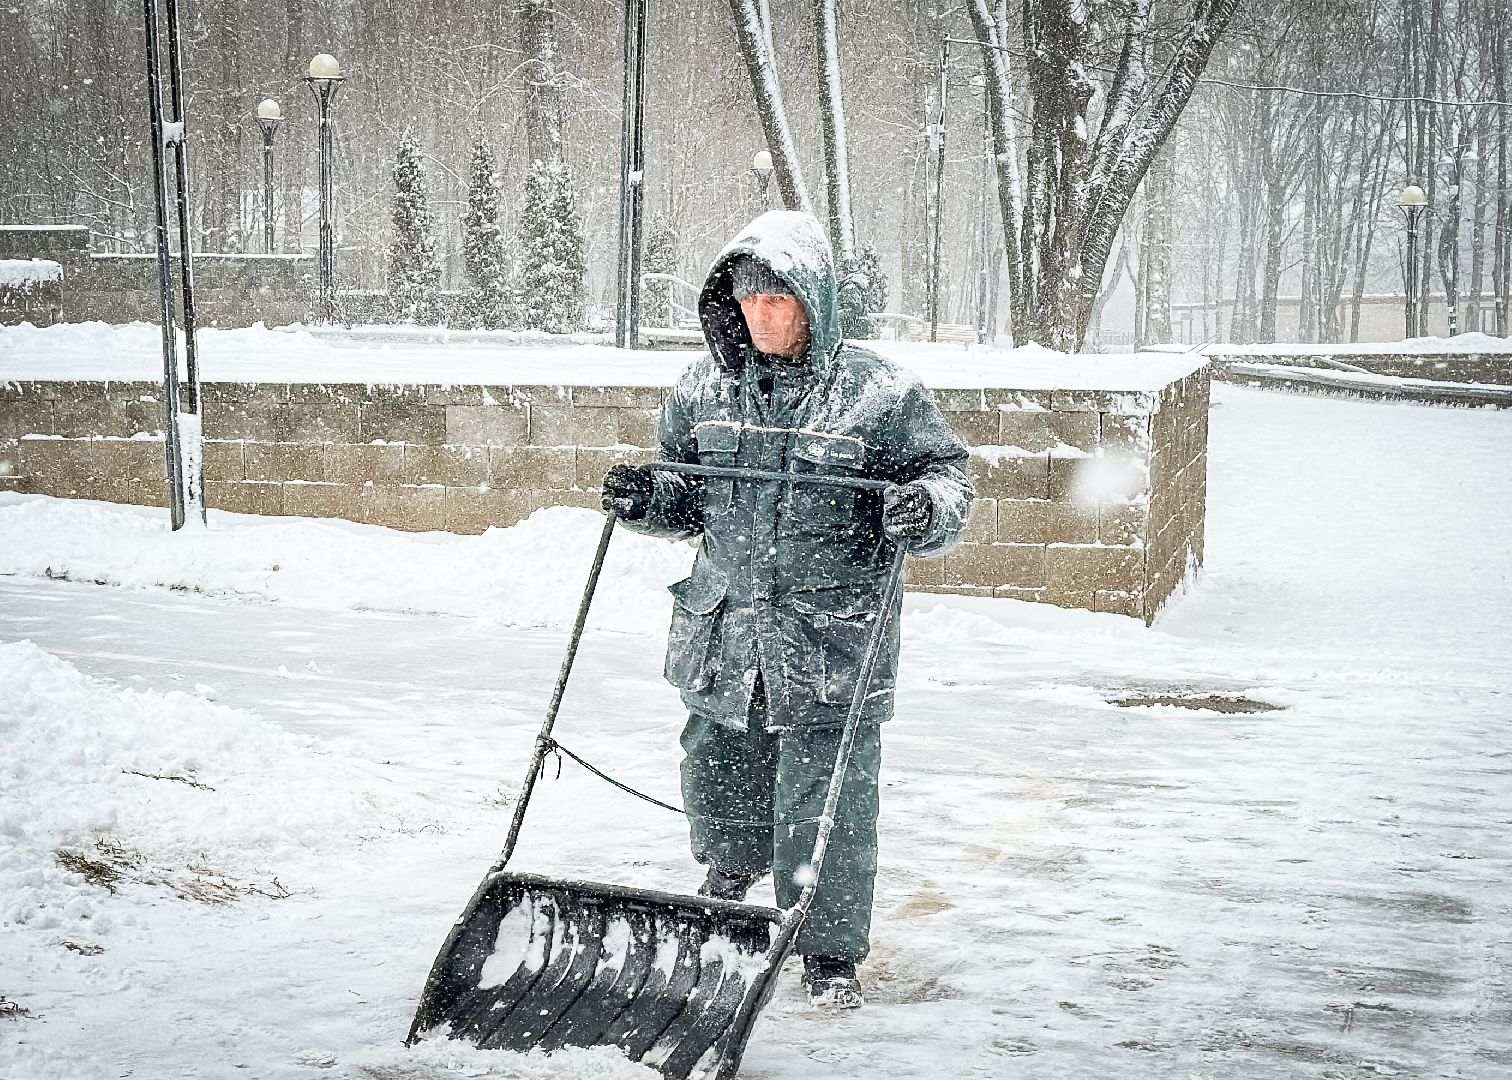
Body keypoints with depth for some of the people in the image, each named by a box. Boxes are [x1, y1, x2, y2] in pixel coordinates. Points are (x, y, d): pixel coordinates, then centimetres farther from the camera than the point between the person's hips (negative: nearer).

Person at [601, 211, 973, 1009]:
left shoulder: (879, 393, -7)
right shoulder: (704, 388, 5)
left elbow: (946, 476, -2)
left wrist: (926, 509, -24)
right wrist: (646, 499, -4)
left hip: (830, 643, -4)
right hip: (723, 630, 4)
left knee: (827, 804, -2)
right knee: (719, 777, 19)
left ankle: (830, 954, 13)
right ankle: (729, 878, 50)